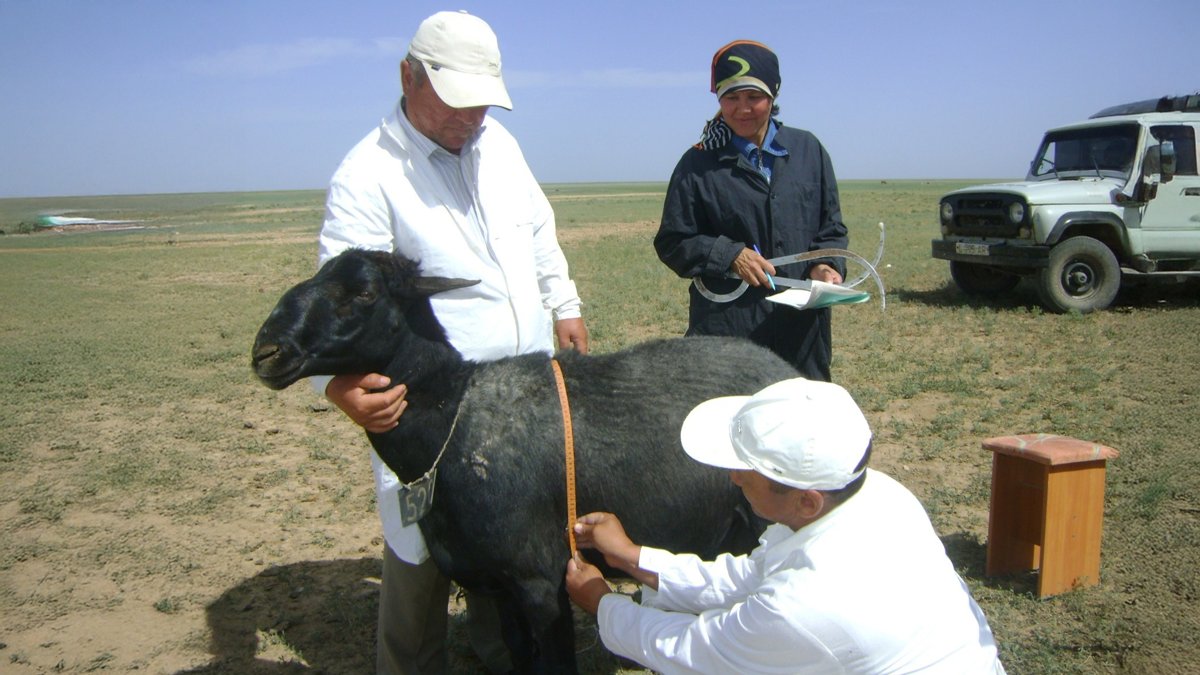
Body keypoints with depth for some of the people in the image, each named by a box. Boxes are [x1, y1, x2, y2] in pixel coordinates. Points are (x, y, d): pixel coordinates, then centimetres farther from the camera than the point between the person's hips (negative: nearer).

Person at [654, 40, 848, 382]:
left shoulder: (808, 150, 9)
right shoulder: (698, 165, 1)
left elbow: (832, 228, 14)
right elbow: (672, 242, 2)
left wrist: (825, 265, -6)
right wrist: (730, 255, -11)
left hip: (802, 326, 3)